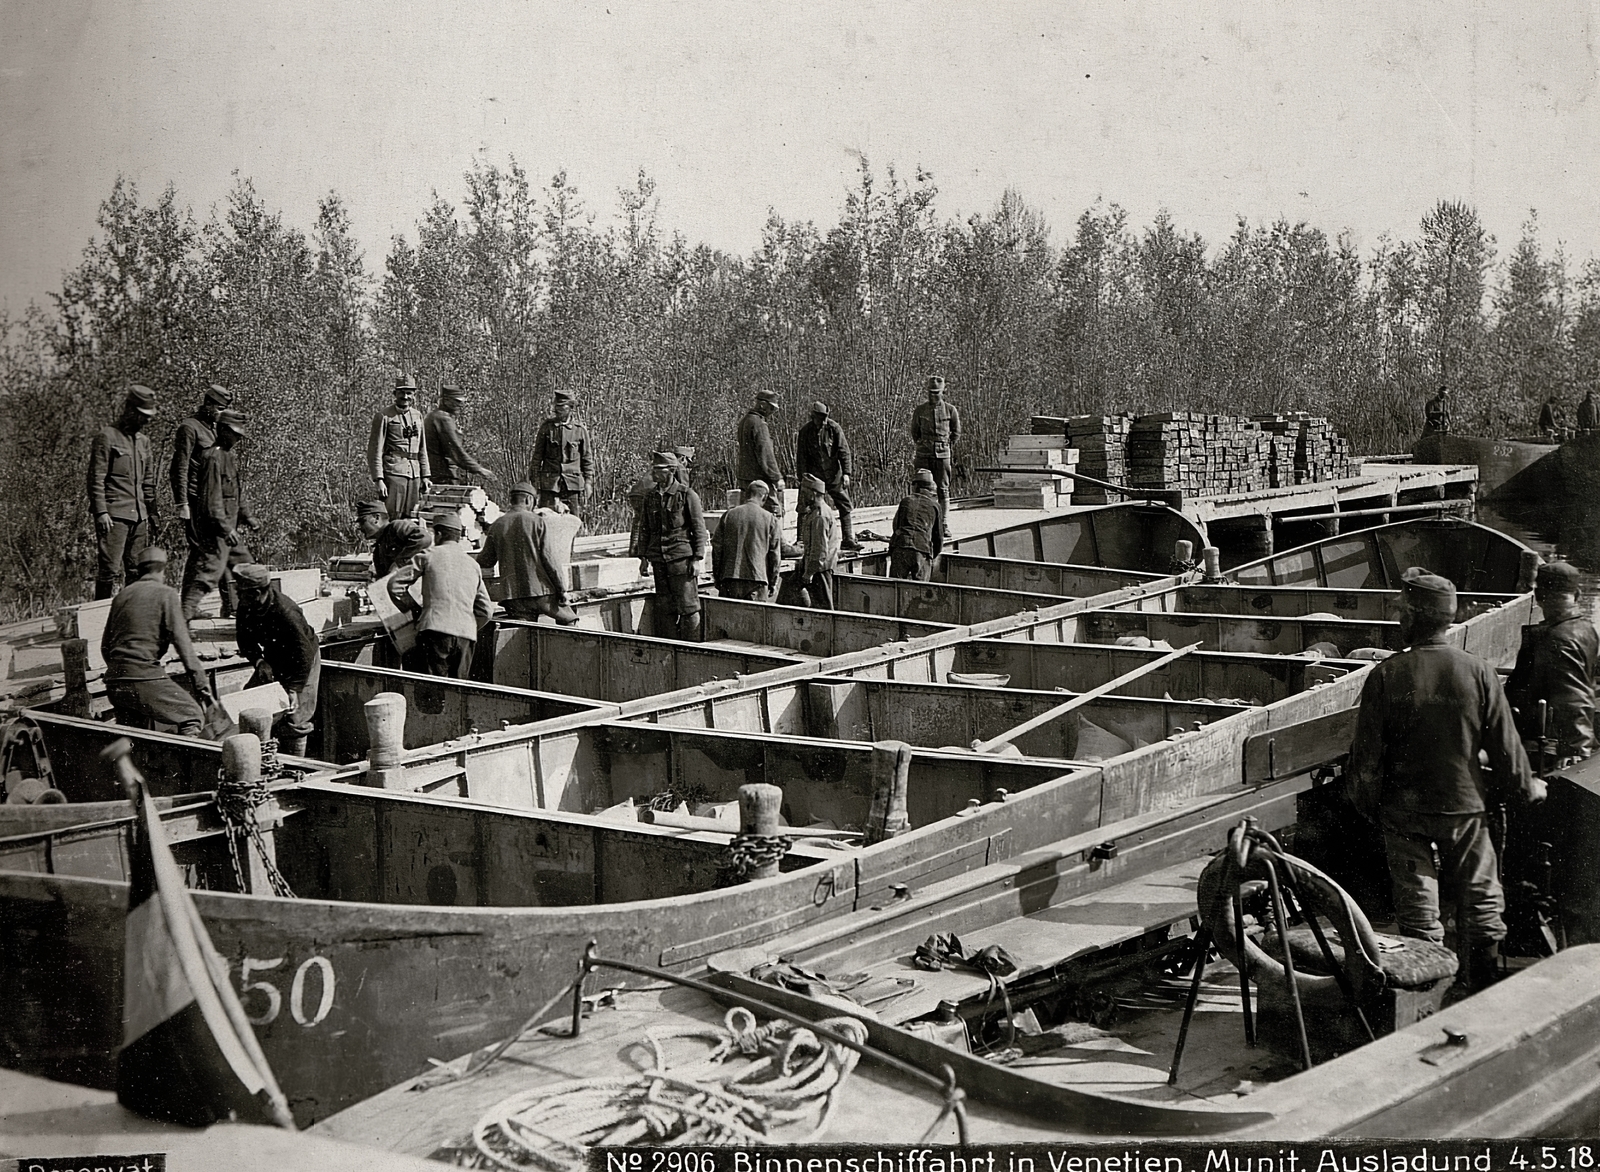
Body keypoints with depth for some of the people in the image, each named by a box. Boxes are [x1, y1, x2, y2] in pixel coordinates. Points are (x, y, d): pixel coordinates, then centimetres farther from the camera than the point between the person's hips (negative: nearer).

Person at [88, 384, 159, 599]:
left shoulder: (143, 440, 18)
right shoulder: (107, 437, -4)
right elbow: (96, 478, -8)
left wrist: (151, 512, 17)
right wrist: (101, 512, -15)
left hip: (139, 516, 7)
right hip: (114, 515, -7)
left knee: (137, 570, 7)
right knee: (110, 569, -10)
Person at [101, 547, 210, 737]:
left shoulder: (121, 596, 18)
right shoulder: (165, 593, 0)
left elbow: (105, 645, 21)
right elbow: (181, 639, -7)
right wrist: (199, 678, -6)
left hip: (114, 681, 7)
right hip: (145, 677, -7)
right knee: (192, 717, 1)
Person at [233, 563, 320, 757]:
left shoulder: (287, 613, -37)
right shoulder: (246, 608, -15)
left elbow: (304, 655, -33)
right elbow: (245, 639, -1)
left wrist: (293, 688, -34)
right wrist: (259, 661, -20)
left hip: (303, 660, -7)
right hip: (273, 659, 7)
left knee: (293, 718, -9)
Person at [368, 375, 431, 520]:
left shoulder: (417, 416, 15)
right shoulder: (384, 416, -3)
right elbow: (375, 451, -6)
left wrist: (425, 476, 14)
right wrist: (378, 480, -13)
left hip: (414, 475, 6)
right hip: (393, 474, -6)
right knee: (393, 522, -9)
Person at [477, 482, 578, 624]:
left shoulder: (496, 526, 7)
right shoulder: (538, 522, -2)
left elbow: (485, 562, 11)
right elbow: (548, 557, -7)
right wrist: (562, 589, -3)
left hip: (513, 596, 3)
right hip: (541, 591, -3)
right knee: (569, 620, 16)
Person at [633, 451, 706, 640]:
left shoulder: (687, 495, -3)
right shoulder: (650, 497, 12)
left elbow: (699, 529, -3)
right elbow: (644, 530, 17)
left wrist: (697, 559, -8)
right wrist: (643, 558, 10)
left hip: (682, 559, -5)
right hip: (659, 561, 5)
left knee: (688, 608, -4)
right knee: (664, 609, 7)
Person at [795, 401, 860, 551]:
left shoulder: (834, 428, -6)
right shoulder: (805, 431, -5)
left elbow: (844, 451, -4)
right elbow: (801, 456, 0)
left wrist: (846, 473, -10)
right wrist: (803, 476, -4)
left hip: (834, 474, 1)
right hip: (815, 475, -1)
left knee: (844, 506, 2)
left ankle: (847, 540, 8)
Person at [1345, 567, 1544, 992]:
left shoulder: (1386, 676, -12)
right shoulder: (1478, 672, -7)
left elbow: (1367, 752, -8)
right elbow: (1505, 745, 0)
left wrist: (1365, 801, 6)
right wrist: (1526, 786, 16)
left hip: (1405, 812, -1)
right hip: (1466, 806, 1)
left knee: (1418, 908, 6)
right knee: (1481, 900, 14)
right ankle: (1485, 991, 21)